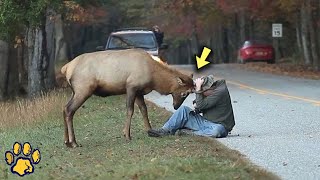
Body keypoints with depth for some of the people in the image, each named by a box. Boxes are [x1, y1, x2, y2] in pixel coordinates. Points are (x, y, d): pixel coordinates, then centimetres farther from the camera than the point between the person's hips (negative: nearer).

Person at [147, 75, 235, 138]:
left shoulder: (220, 91, -20)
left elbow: (201, 105, -24)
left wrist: (198, 88, -21)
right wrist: (196, 105, -4)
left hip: (218, 125, -8)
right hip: (205, 122, 8)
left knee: (216, 131, -44)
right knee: (184, 110, -5)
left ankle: (189, 133, -30)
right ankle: (165, 131, -12)